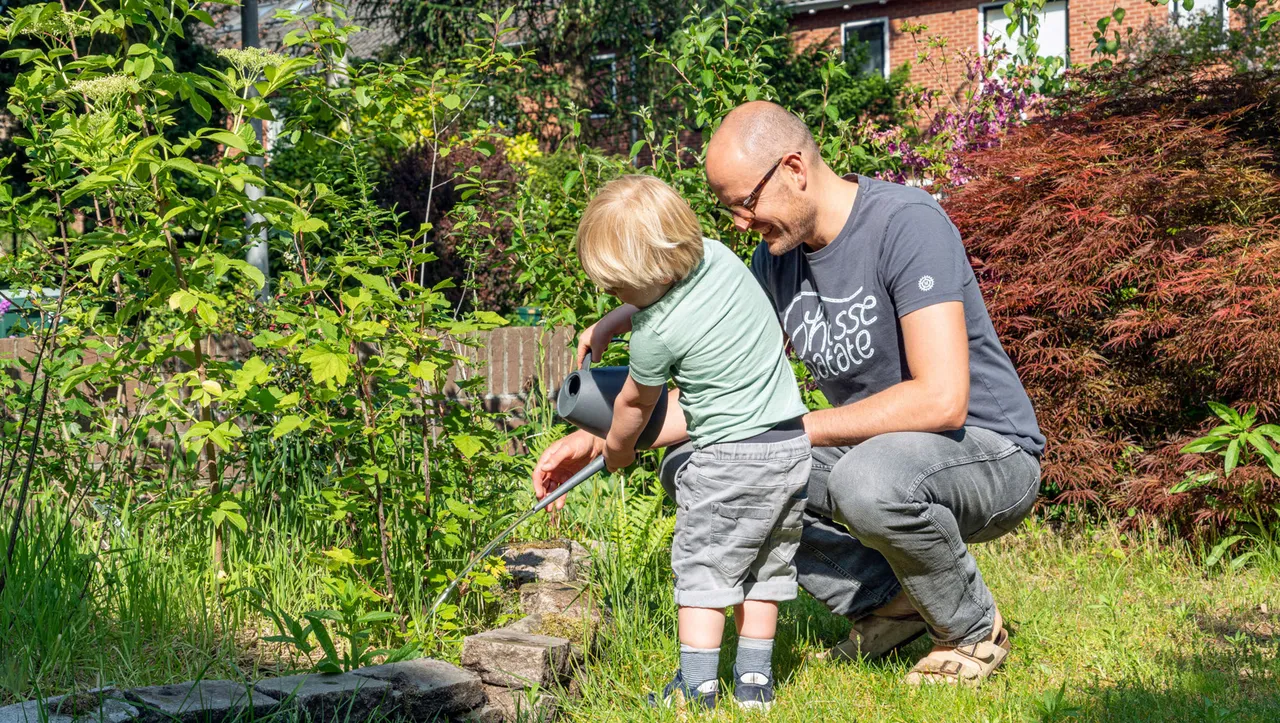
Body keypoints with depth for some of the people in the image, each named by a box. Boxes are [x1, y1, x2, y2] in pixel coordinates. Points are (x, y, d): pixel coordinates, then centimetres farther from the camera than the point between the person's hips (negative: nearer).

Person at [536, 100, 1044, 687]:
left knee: (869, 478, -41)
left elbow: (941, 400, -31)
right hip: (870, 450, 8)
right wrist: (599, 439, -3)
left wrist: (791, 430, -24)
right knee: (690, 466, -5)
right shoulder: (777, 255, 2)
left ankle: (974, 628, -10)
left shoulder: (907, 224, -22)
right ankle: (884, 598, -2)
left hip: (991, 454, -7)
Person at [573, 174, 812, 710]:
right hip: (794, 444, 8)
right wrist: (608, 324, 22)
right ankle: (754, 679, 20)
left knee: (702, 566, 5)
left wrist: (616, 448, 21)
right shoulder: (716, 254, 0)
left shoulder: (655, 335, -18)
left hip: (730, 457, -8)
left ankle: (696, 683, 6)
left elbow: (634, 404, 3)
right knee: (766, 565, 16)